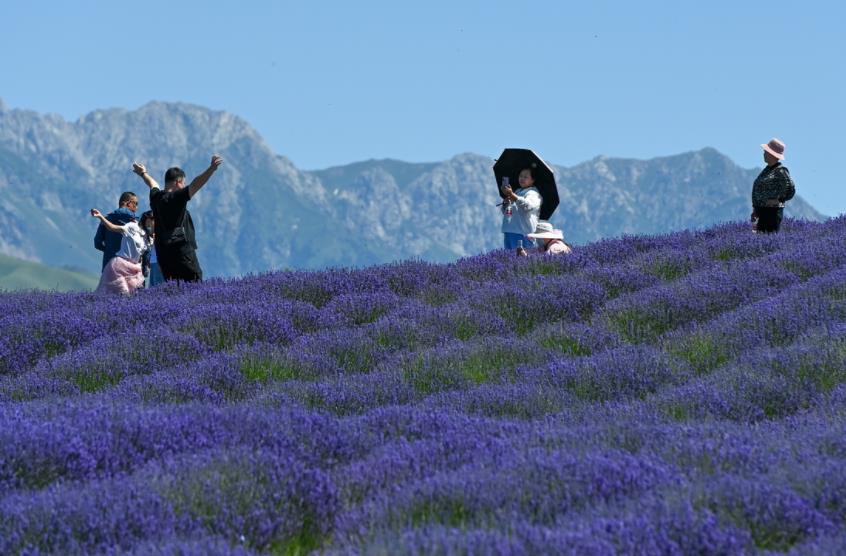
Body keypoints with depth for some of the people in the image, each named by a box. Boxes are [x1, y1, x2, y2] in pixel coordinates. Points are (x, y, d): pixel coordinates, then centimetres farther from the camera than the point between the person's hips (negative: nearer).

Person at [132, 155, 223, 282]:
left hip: (162, 252, 8)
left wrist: (143, 174, 57)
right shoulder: (176, 198, -9)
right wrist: (211, 169, -31)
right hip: (182, 250, -8)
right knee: (195, 282, -10)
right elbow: (195, 185, -22)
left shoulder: (156, 197, 12)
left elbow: (153, 185, 34)